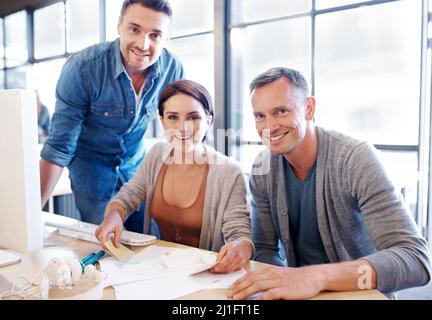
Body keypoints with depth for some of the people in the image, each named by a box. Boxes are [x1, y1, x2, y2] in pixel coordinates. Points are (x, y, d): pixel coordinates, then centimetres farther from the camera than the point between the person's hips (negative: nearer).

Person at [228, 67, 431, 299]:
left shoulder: (355, 158, -18)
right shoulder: (263, 170, -6)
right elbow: (265, 250, -1)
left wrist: (318, 276, -38)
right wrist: (287, 282, -21)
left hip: (363, 293, -2)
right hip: (303, 292, 3)